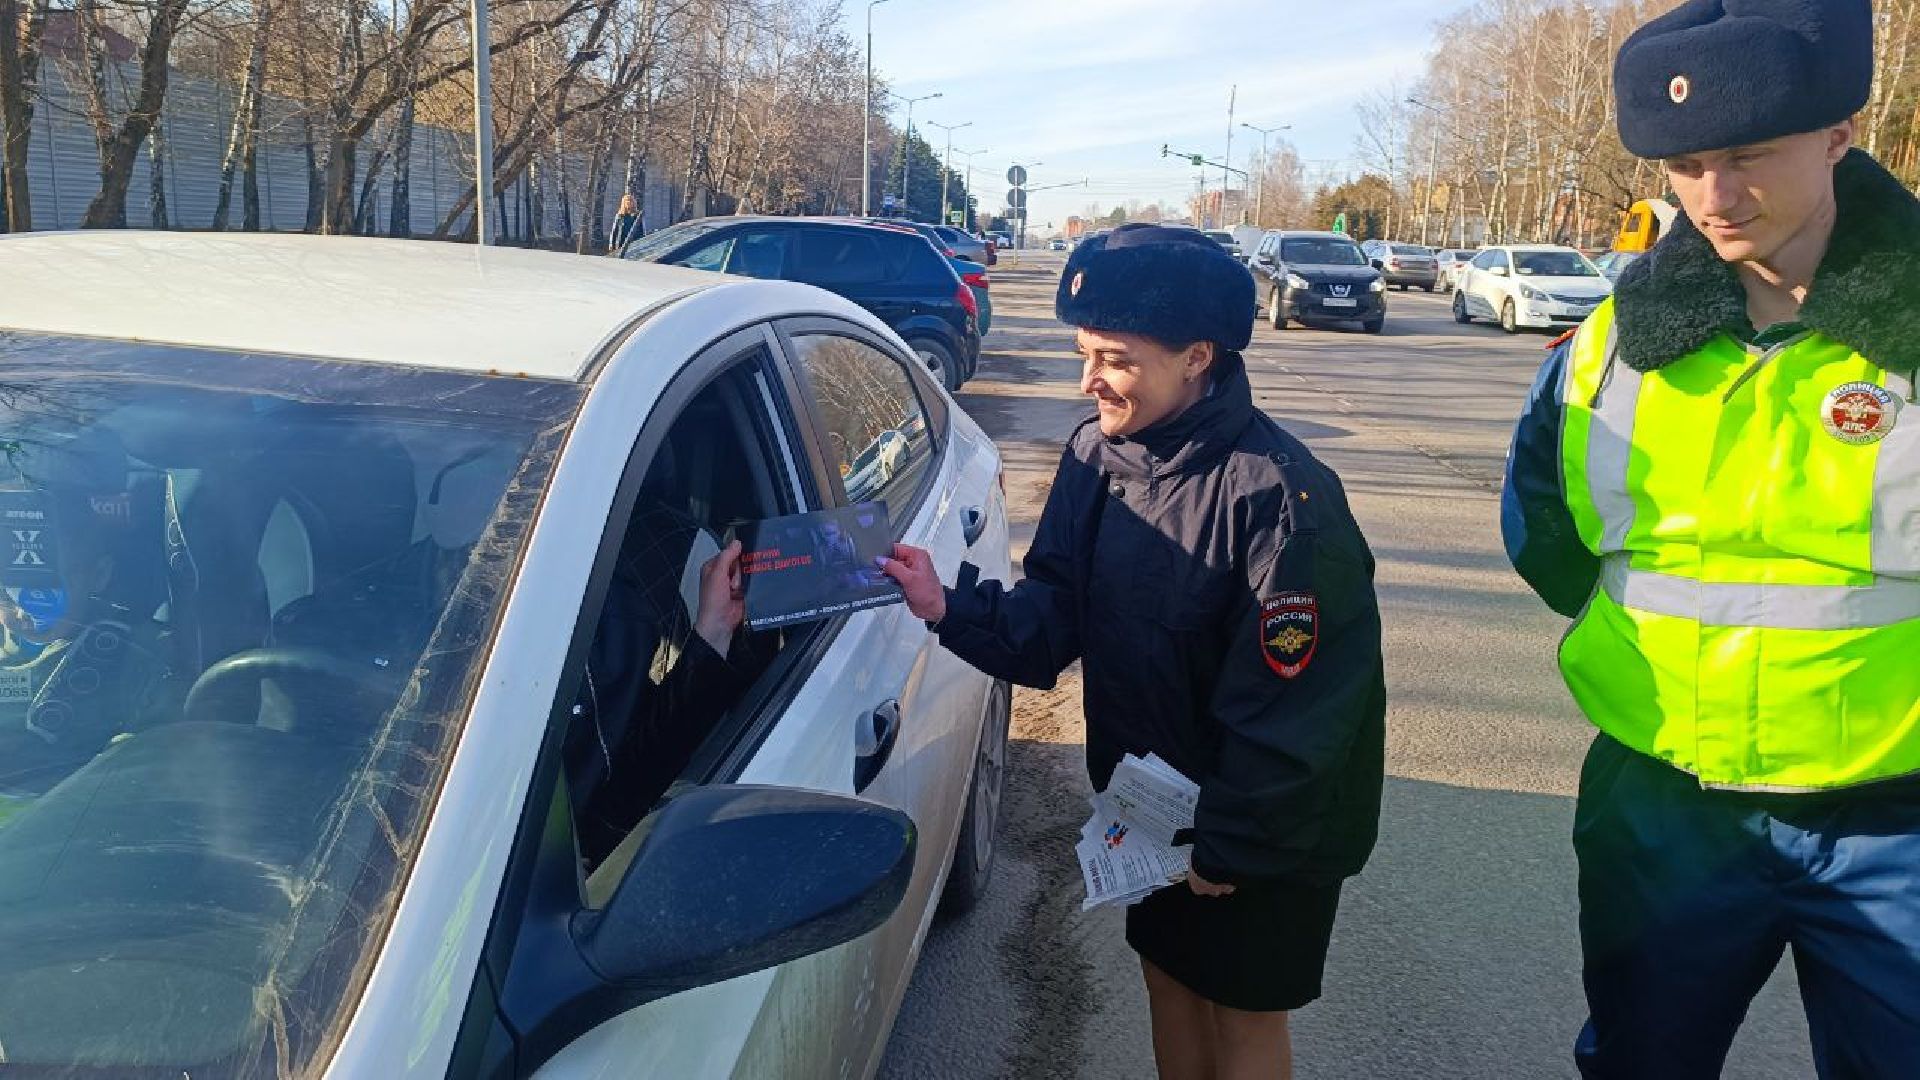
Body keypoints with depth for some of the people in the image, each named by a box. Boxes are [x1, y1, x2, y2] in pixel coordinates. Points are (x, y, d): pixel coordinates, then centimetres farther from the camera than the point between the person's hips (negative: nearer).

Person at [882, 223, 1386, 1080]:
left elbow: (1293, 706, -24)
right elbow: (1054, 616, -4)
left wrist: (1230, 842, -16)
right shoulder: (1098, 452, -7)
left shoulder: (1281, 497, -29)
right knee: (1170, 977, 23)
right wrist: (950, 608, -21)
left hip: (1266, 825, -6)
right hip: (1152, 798, 6)